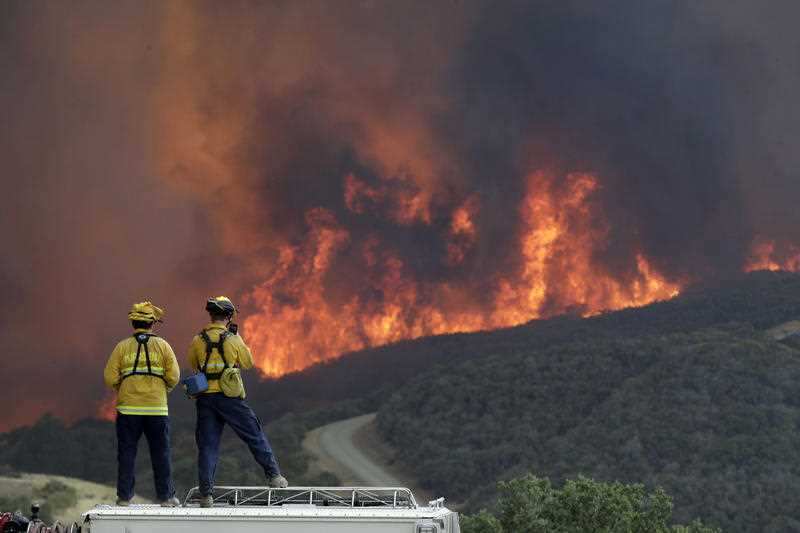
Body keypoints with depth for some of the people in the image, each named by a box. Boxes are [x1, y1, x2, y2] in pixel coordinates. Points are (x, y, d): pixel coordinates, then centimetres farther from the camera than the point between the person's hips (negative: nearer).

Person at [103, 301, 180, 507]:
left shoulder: (123, 347, 2)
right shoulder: (162, 345, 1)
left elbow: (110, 378, -4)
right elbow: (174, 376, -5)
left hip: (128, 407, 0)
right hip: (157, 408, 0)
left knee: (127, 453, 6)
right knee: (161, 453, 6)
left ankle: (124, 496, 5)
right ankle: (166, 496, 7)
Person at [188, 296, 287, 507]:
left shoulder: (198, 341, 0)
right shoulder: (233, 340, -6)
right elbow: (248, 363, 8)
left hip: (205, 398, 2)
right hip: (229, 398, -2)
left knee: (207, 446, 4)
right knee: (255, 436, 12)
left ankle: (206, 493, -3)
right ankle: (274, 475, 15)